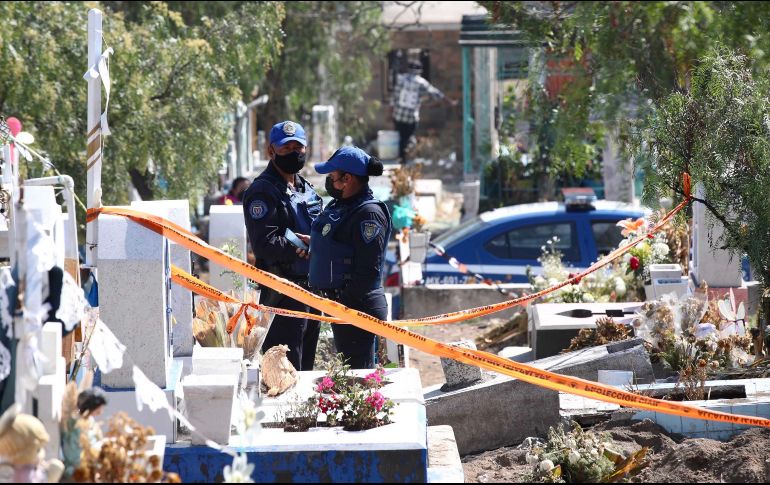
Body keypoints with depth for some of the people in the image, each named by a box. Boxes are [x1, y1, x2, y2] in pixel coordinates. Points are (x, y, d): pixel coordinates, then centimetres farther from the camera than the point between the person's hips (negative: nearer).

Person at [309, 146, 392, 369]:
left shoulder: (368, 214, -17)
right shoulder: (339, 206, 13)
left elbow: (368, 270, -22)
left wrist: (345, 302, -21)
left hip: (356, 308, -10)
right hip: (338, 304, 10)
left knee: (358, 370, -8)